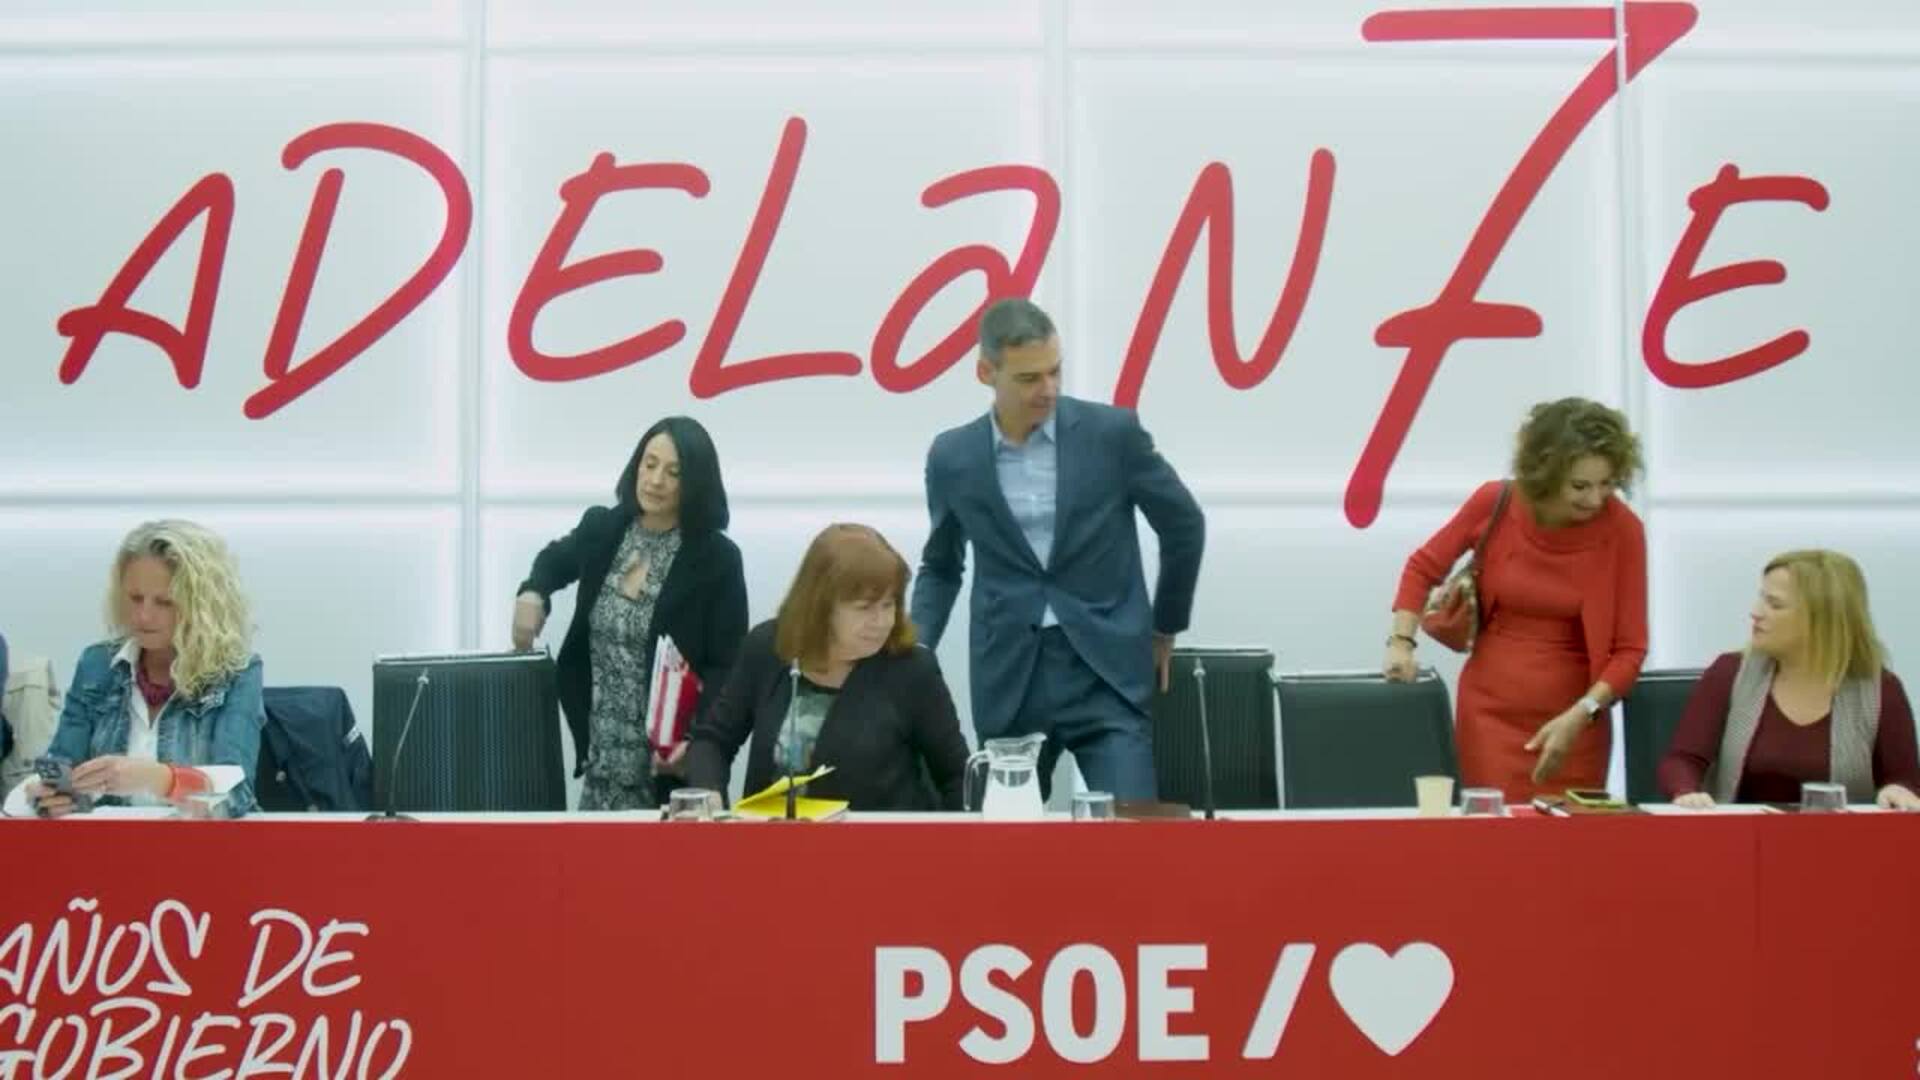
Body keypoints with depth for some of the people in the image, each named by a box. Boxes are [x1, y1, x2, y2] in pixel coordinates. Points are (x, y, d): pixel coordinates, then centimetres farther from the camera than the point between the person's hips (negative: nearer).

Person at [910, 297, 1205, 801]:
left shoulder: (1112, 431, -4)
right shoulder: (952, 456, 3)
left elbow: (1184, 525, 9)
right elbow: (940, 568, 16)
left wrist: (1165, 628, 15)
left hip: (1105, 670, -2)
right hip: (1008, 678, 2)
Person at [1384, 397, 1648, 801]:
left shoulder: (1622, 529, -12)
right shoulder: (1495, 503, -10)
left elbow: (1629, 649, -8)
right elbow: (1424, 567, 8)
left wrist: (1580, 715, -20)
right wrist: (1400, 643, -2)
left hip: (1572, 719, 0)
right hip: (1490, 709, 0)